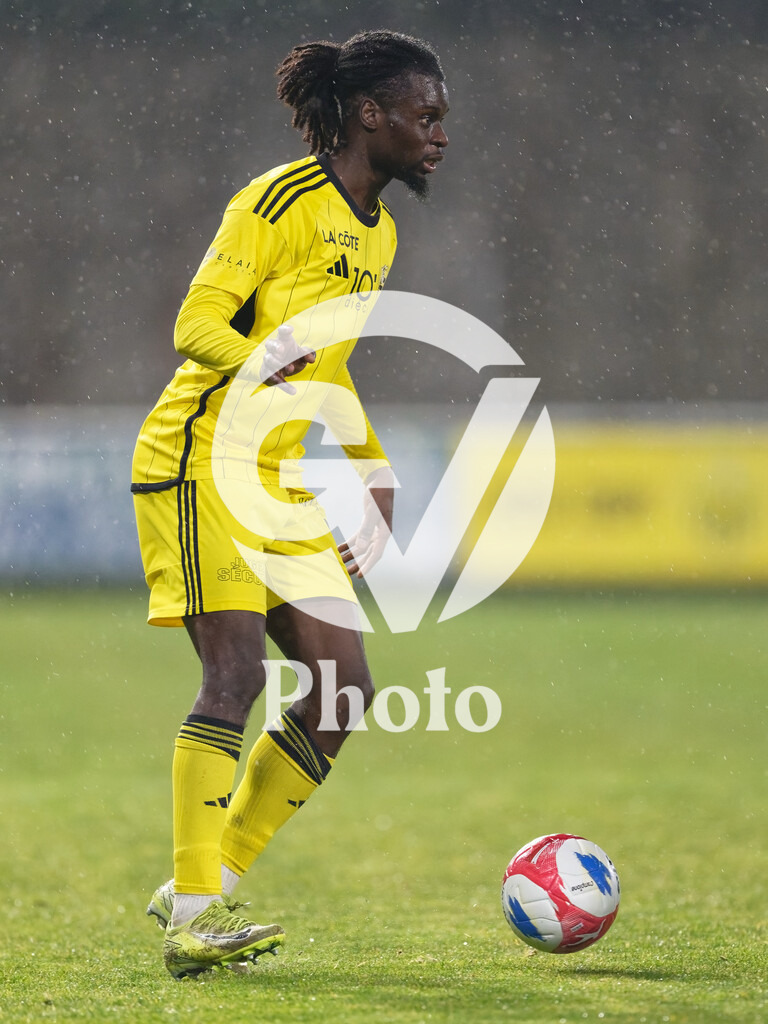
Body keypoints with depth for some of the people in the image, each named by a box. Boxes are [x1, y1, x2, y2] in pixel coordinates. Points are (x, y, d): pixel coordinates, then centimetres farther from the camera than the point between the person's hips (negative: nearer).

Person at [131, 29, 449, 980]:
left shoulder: (376, 232, 15)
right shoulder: (283, 200, -11)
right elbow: (196, 321, -15)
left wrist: (373, 475, 19)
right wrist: (260, 358, -35)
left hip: (285, 480, 9)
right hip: (203, 461, -8)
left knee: (345, 688, -1)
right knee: (236, 671, -19)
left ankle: (205, 887, 7)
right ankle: (194, 913, -16)